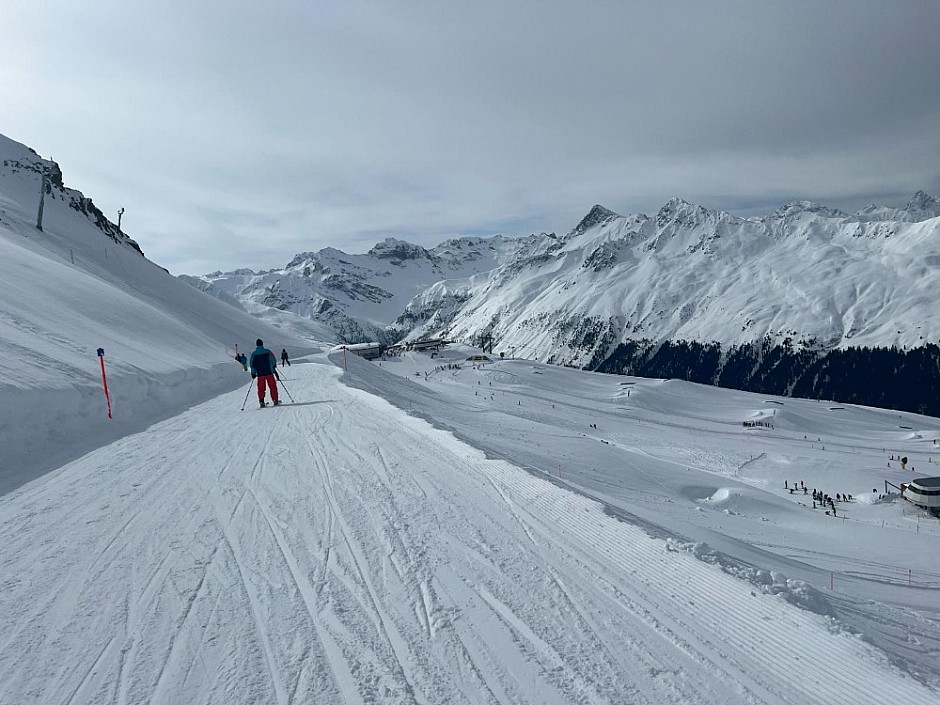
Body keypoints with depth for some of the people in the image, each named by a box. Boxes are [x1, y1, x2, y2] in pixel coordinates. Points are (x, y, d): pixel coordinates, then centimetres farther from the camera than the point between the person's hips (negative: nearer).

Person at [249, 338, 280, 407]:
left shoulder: (254, 354, 1)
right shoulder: (267, 351, -2)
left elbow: (251, 364, 2)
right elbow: (274, 361, 2)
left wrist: (253, 373, 13)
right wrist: (274, 368, 18)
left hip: (260, 374, 1)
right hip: (269, 372, -1)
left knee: (261, 388, 8)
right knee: (273, 386, 6)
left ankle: (261, 402, 3)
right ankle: (275, 400, 4)